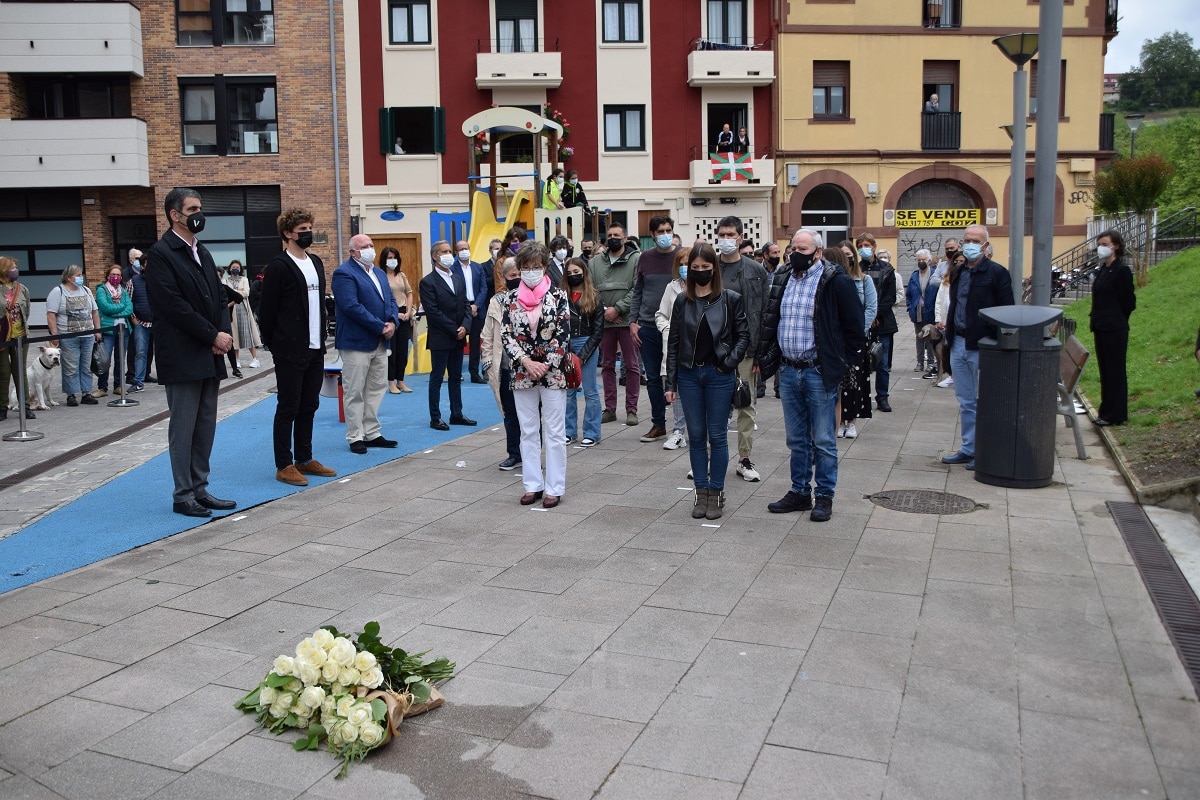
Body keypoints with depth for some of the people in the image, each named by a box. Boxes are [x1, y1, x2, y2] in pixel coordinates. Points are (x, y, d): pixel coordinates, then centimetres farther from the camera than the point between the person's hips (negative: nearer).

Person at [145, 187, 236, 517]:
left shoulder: (202, 252, 17)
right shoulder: (161, 254, -9)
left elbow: (219, 298, 15)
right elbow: (174, 306, -17)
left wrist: (224, 332, -3)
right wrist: (213, 335, -14)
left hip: (210, 355, 8)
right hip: (183, 357, -8)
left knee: (206, 426, 10)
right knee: (183, 427, -1)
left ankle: (200, 489, 18)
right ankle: (183, 495, 8)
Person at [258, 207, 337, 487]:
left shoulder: (316, 263, 14)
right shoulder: (279, 266, -10)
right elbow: (266, 310, -9)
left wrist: (323, 335, 12)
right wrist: (274, 344, -5)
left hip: (315, 349, 7)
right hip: (291, 351, -7)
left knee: (309, 407, 13)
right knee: (288, 408, 0)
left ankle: (305, 459, 23)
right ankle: (284, 466, 7)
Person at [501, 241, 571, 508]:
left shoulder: (558, 296, -3)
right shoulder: (512, 298, 4)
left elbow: (563, 334, -7)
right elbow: (506, 335, 0)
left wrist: (545, 365, -13)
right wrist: (526, 362, -12)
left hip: (553, 373, -3)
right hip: (522, 374, 3)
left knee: (554, 432, 3)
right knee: (528, 431, 9)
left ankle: (554, 487, 10)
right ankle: (533, 484, 19)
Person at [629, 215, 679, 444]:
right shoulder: (645, 258, 8)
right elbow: (637, 292, 12)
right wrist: (632, 321, 4)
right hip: (647, 328, 3)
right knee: (653, 378, 8)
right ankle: (658, 425, 18)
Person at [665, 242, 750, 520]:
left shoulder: (730, 299, -2)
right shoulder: (682, 301, 5)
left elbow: (743, 335, 3)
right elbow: (673, 342, 6)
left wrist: (730, 361, -12)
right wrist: (670, 382, 3)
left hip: (719, 375, -2)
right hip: (689, 374, 2)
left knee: (717, 436, 4)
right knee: (696, 436, 8)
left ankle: (716, 493, 14)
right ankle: (701, 491, 18)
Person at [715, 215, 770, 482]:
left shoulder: (756, 270, 3)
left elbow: (765, 313, 1)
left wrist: (761, 352, -5)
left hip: (746, 349, 0)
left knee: (747, 405, 6)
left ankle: (745, 460, 16)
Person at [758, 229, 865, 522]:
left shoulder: (835, 282, -9)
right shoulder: (782, 279, 10)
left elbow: (855, 326, -6)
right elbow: (770, 321, 20)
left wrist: (842, 363, -6)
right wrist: (767, 358, 14)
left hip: (819, 373, -6)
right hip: (788, 371, 6)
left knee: (823, 441, 3)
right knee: (797, 439, 14)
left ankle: (824, 497, 14)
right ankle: (799, 492, 25)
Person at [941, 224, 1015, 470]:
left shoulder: (997, 273, -9)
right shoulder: (958, 272, 12)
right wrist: (949, 334, 11)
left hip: (982, 346, -7)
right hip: (958, 344, 7)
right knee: (966, 402, 14)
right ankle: (969, 449, 23)